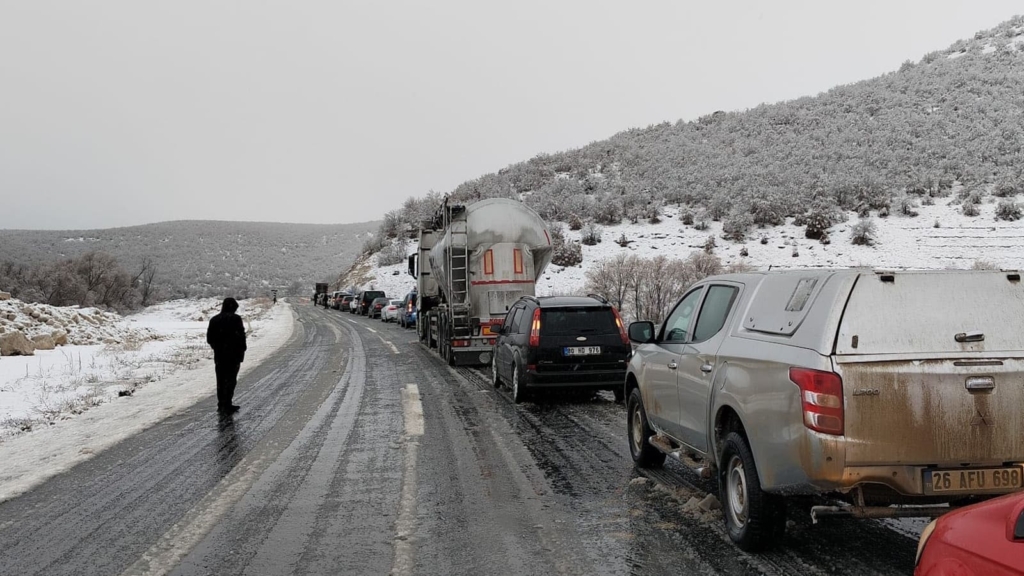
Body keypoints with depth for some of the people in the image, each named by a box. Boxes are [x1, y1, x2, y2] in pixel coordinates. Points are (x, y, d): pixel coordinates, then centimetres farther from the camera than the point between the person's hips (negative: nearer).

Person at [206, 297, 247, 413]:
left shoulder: (214, 320, 8)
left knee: (221, 380, 13)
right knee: (231, 379, -2)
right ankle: (227, 404, -5)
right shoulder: (235, 319, -10)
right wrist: (241, 351, -4)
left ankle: (221, 404, 15)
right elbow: (241, 337, -14)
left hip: (219, 355, 5)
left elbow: (209, 338, 10)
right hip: (233, 355, -5)